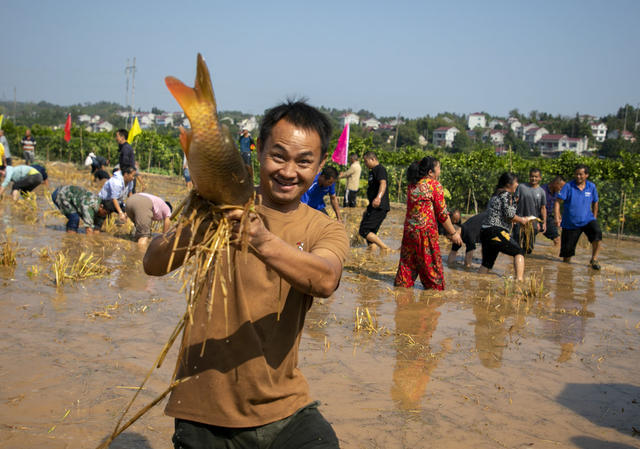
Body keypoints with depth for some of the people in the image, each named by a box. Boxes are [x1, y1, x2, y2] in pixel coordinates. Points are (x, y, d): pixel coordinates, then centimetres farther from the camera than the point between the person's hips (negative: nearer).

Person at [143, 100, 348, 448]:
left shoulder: (325, 230, 1)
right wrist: (196, 231, -35)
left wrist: (263, 241, -40)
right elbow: (152, 264, -14)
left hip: (284, 410, 1)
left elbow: (325, 281, -22)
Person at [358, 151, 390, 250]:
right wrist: (368, 210, 36)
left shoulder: (380, 169, -8)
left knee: (363, 231, -15)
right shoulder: (373, 171, 23)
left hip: (379, 207, -10)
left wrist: (378, 197, -46)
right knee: (370, 232, 10)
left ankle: (385, 248, -15)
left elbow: (383, 183, -26)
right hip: (374, 208, 10)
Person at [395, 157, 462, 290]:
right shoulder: (435, 185, -8)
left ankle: (401, 284, 17)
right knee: (431, 264, 4)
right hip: (426, 230, -6)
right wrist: (453, 233, -1)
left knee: (407, 263, 13)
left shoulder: (412, 185, 10)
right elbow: (442, 213, -8)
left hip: (409, 229, 6)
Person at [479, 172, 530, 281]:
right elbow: (509, 215, -12)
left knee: (487, 263, 12)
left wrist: (519, 219, 24)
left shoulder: (496, 195, 22)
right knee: (519, 252, -1)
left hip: (485, 231, 9)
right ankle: (519, 278, -14)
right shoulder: (506, 194, -5)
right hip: (496, 232, -9)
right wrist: (521, 220, 5)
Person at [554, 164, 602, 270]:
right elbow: (558, 202, -12)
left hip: (587, 220, 1)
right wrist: (557, 218, -23)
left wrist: (594, 218, 18)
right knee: (567, 249, 2)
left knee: (597, 232, -29)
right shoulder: (568, 186, -7)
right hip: (570, 223, -1)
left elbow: (595, 203, 16)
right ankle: (566, 262, 33)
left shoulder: (592, 187, 2)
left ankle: (594, 260, -15)